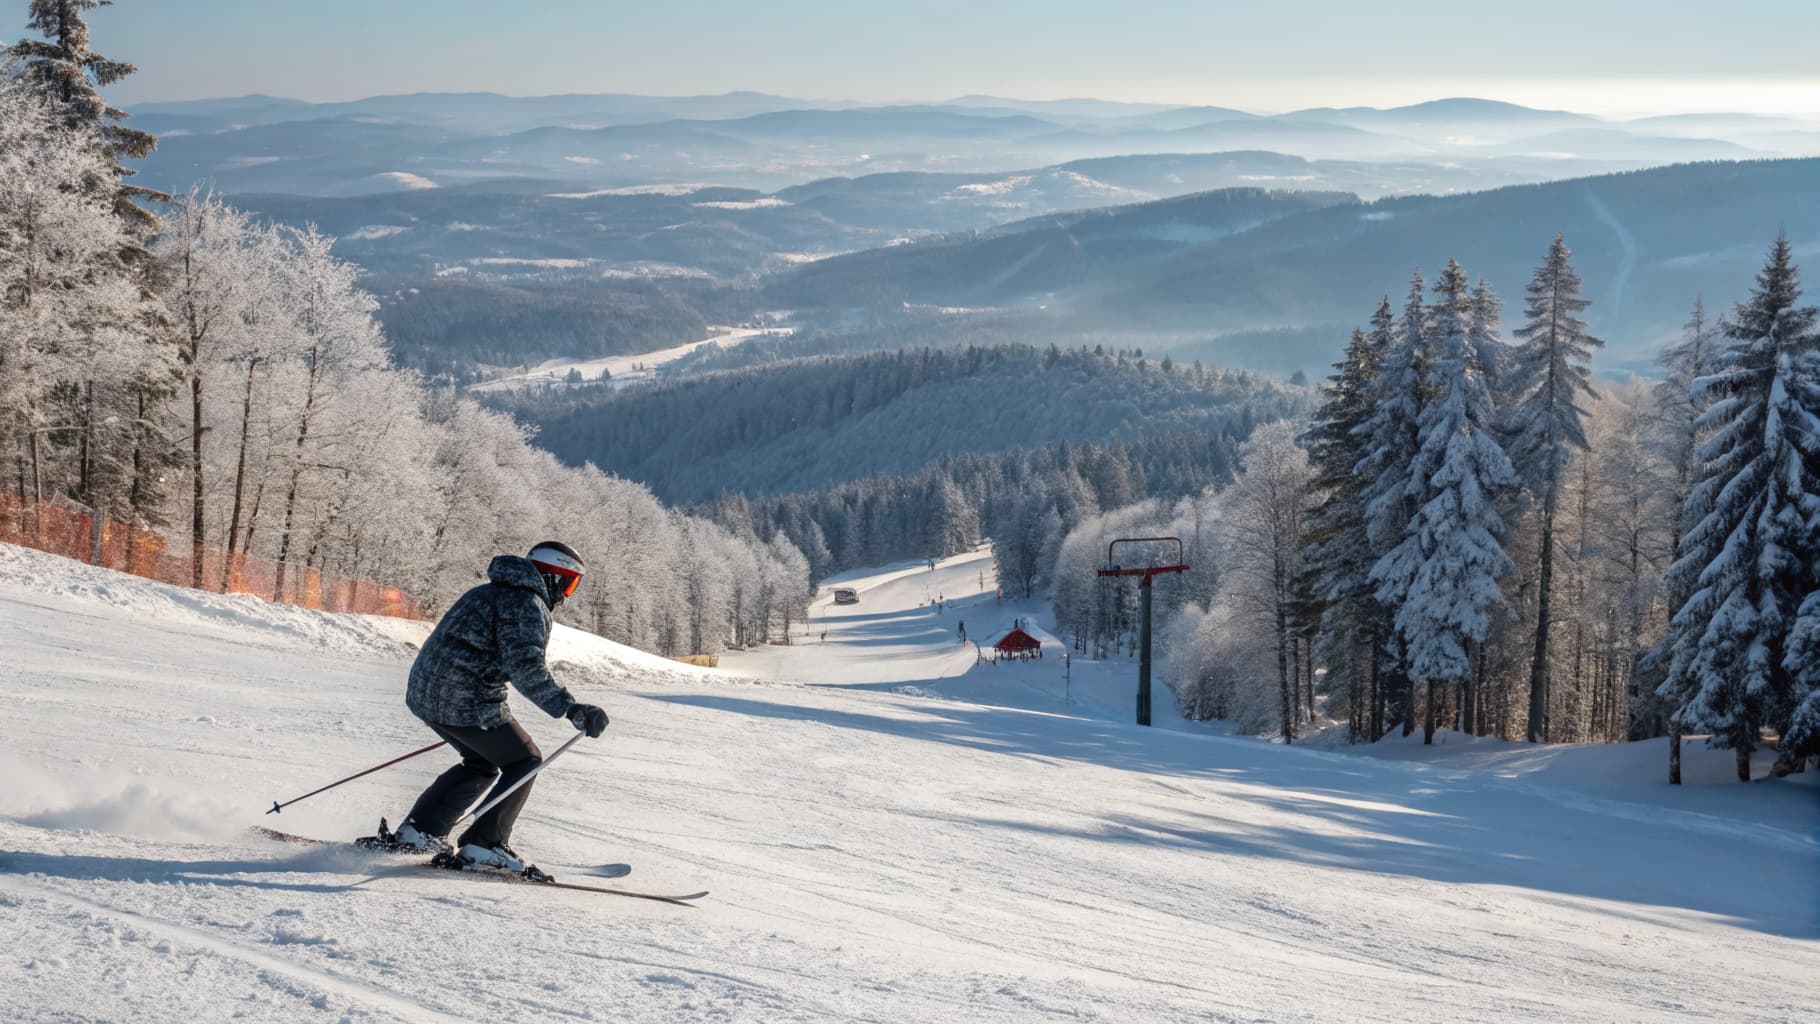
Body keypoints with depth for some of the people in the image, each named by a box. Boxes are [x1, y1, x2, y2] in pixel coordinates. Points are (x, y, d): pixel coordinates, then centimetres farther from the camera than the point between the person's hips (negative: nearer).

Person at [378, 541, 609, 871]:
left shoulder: (489, 592, 20)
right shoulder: (528, 605, -11)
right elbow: (526, 666, -25)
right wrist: (570, 708, -32)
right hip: (468, 704, -9)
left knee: (483, 763, 26)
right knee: (525, 762, 8)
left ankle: (418, 831, 22)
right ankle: (484, 844, 2)